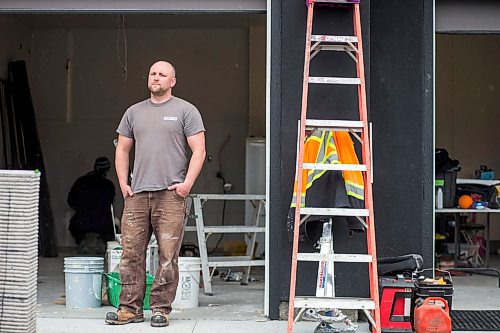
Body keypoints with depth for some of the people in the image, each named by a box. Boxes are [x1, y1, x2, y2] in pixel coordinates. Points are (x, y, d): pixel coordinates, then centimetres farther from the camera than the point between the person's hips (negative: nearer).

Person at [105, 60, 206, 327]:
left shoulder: (185, 111, 4)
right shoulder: (134, 112, 17)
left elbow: (198, 150, -1)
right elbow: (122, 150, 21)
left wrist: (187, 183, -10)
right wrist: (123, 183, 9)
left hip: (171, 195, -4)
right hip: (136, 195, 4)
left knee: (168, 256, -2)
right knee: (131, 253, 2)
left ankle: (161, 309, 7)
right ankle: (130, 308, 11)